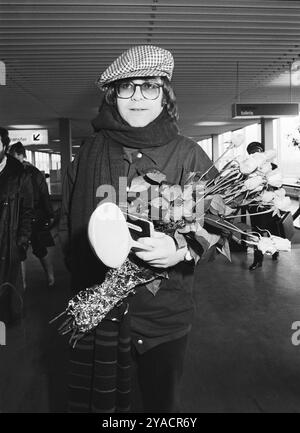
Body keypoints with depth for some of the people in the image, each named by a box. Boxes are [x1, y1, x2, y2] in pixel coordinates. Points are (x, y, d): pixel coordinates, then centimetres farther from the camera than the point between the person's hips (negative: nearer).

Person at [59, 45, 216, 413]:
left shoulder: (188, 155, -5)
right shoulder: (91, 152, 1)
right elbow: (67, 224, 6)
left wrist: (183, 248, -25)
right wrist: (82, 279, -2)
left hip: (164, 313, -1)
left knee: (161, 402, 19)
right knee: (95, 402, 18)